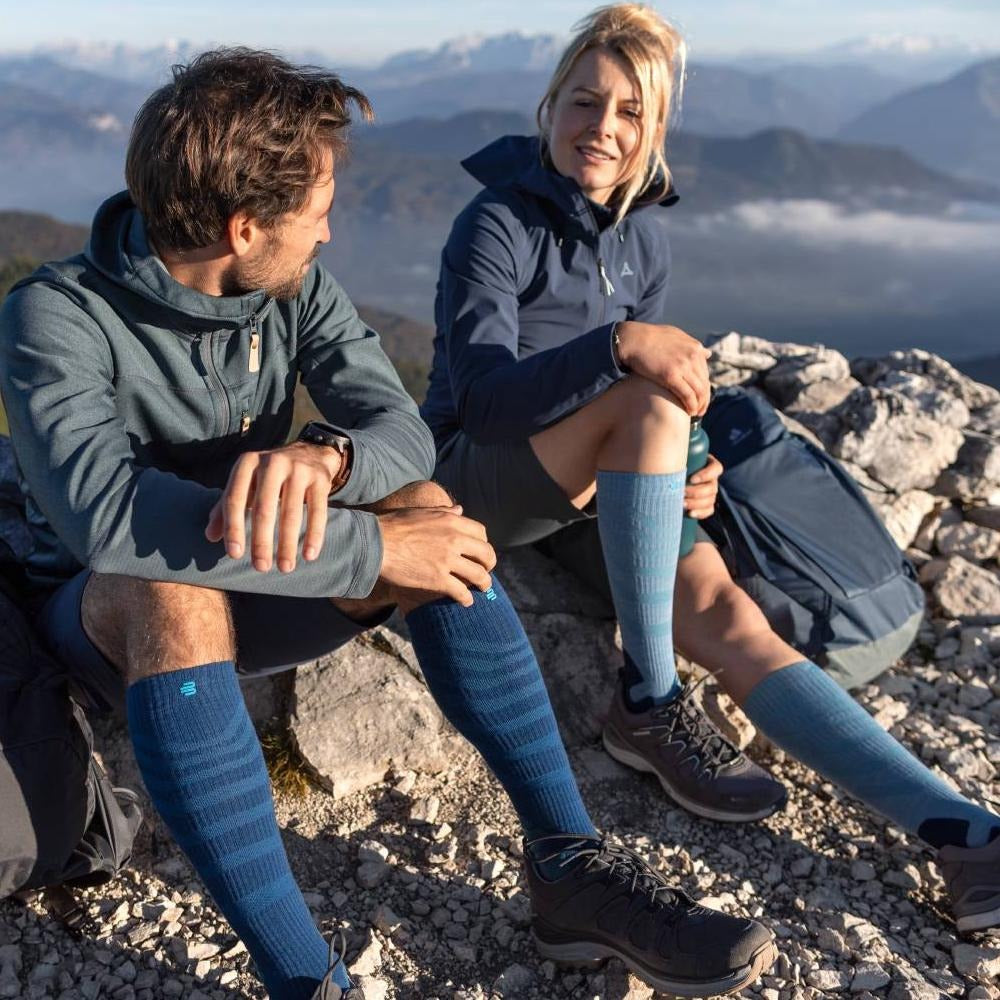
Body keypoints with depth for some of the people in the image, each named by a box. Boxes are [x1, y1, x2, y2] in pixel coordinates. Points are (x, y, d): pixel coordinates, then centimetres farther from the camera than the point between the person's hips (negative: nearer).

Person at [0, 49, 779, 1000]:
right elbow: (105, 511, -38)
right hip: (109, 620, -4)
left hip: (256, 592, 4)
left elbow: (402, 430, -16)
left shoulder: (296, 290, -5)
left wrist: (322, 458, -41)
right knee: (175, 589, -39)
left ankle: (569, 868, -22)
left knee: (424, 509, -23)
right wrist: (372, 552, -39)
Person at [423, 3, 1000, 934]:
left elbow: (657, 370, 12)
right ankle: (648, 706, -23)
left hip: (593, 485, 5)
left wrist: (686, 469, -9)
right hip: (481, 477, -5)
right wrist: (620, 346, -38)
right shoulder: (496, 225, -13)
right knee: (649, 401, -33)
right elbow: (479, 393, -24)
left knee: (726, 615, -18)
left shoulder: (643, 235, 6)